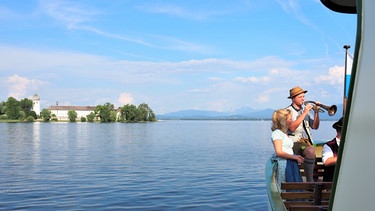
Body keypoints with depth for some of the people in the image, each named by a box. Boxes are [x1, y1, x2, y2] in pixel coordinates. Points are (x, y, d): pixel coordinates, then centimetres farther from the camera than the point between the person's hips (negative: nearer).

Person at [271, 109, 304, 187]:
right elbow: (279, 152, -18)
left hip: (290, 163, 9)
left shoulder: (284, 133, 21)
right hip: (284, 164, -9)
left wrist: (296, 156, 4)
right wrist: (295, 157, -12)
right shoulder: (277, 133, -9)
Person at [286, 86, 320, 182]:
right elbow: (292, 128, -16)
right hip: (294, 143, -6)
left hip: (306, 142, 6)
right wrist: (304, 113, -14)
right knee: (310, 150, -33)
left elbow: (315, 126, 16)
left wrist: (316, 112, 3)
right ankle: (310, 181, -26)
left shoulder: (304, 110, 22)